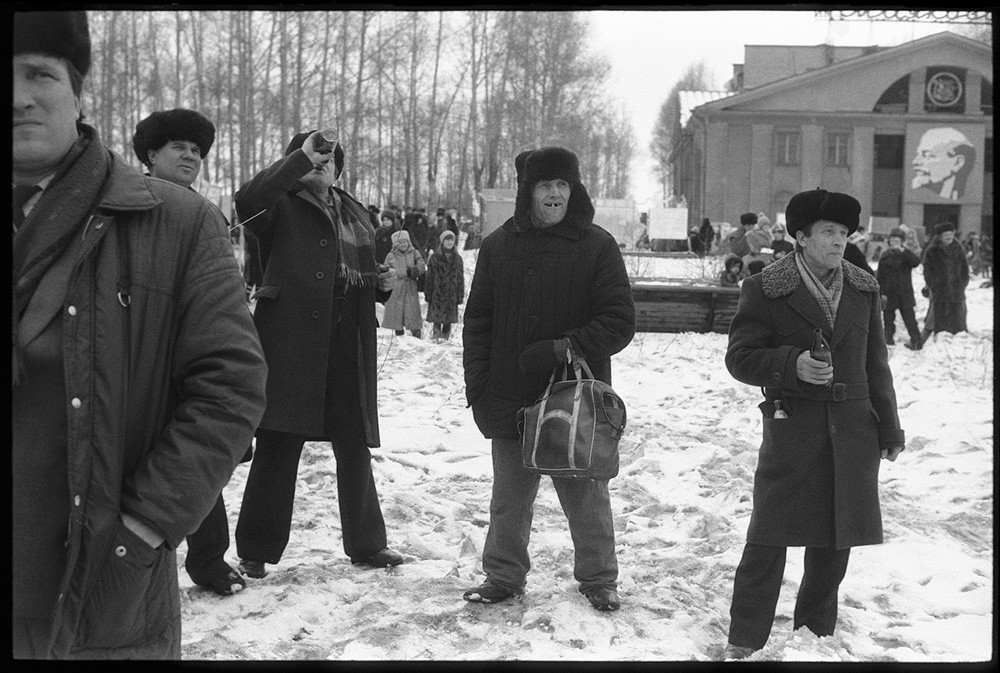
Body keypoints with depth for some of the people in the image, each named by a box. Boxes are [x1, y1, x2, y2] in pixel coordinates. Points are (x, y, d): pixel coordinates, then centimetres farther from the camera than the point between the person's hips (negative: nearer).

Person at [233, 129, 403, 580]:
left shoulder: (355, 217, 20)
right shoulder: (282, 209, 2)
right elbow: (248, 200, -22)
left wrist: (382, 282, 7)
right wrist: (300, 159, -19)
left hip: (348, 350, 6)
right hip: (290, 344, -5)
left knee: (355, 445, 11)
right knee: (279, 444, -4)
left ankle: (366, 543, 25)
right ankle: (256, 551, 8)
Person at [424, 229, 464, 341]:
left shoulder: (457, 258, 10)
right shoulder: (435, 257, 2)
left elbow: (461, 278, 12)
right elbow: (429, 277, 2)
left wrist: (460, 295, 6)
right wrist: (428, 293, -3)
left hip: (452, 294, 2)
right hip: (437, 293, -2)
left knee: (449, 319, 4)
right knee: (436, 319, -5)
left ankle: (446, 336, 12)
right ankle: (436, 336, 0)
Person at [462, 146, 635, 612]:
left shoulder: (597, 246, -3)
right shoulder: (498, 246, 5)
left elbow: (620, 320, -6)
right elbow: (478, 321, 8)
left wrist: (569, 348, -19)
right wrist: (477, 385, 0)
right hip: (510, 399, 3)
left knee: (586, 496, 8)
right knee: (508, 499, 13)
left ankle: (598, 579, 26)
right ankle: (503, 577, 29)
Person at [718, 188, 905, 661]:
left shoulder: (864, 289, 10)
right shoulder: (765, 290, -5)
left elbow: (875, 364, 15)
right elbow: (739, 357, -5)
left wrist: (889, 427, 14)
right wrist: (792, 365, -21)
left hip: (853, 431, 5)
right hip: (792, 427, -4)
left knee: (836, 542, 11)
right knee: (769, 540, -5)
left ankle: (816, 633, 28)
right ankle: (744, 642, 6)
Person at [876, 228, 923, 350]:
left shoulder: (907, 255, 5)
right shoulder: (885, 257, 3)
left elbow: (916, 262, -18)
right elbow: (880, 277, 1)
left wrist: (903, 251, -25)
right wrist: (881, 293, -7)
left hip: (905, 293, 0)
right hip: (889, 293, 0)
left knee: (909, 319, 0)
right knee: (888, 319, 4)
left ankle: (916, 341, 4)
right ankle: (889, 340, 14)